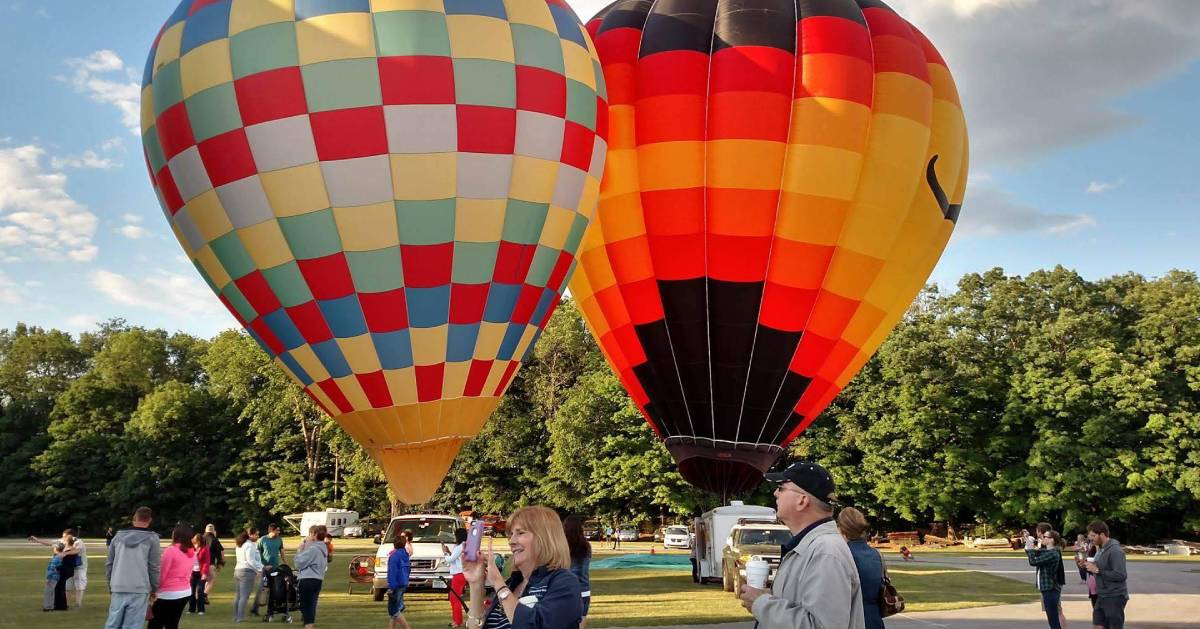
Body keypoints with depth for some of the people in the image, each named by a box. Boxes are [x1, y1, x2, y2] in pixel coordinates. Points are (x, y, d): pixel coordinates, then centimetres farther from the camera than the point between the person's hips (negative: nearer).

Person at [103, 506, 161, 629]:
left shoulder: (118, 536, 10)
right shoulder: (151, 538, -2)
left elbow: (109, 563, 15)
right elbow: (154, 567, -2)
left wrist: (110, 584, 25)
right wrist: (154, 587, 9)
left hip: (118, 589, 4)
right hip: (139, 590, -3)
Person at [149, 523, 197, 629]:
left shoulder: (171, 550, -13)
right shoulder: (191, 553, 7)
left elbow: (161, 574, -11)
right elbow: (188, 574, 10)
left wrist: (153, 590, 0)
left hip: (169, 595, -7)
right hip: (186, 592, 7)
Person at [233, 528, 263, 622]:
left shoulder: (239, 545, 17)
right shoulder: (250, 545, -12)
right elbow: (251, 561, -17)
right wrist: (261, 569, -11)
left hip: (238, 570, 9)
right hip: (247, 572, -9)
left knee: (238, 596, 13)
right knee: (244, 596, -7)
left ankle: (236, 617, 18)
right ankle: (240, 617, -7)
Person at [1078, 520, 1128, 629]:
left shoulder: (1115, 550, -18)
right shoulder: (1100, 549, 12)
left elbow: (1121, 575, -26)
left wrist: (1097, 570, -24)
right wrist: (1089, 567, 1)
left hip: (1115, 597, -9)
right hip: (1102, 596, 9)